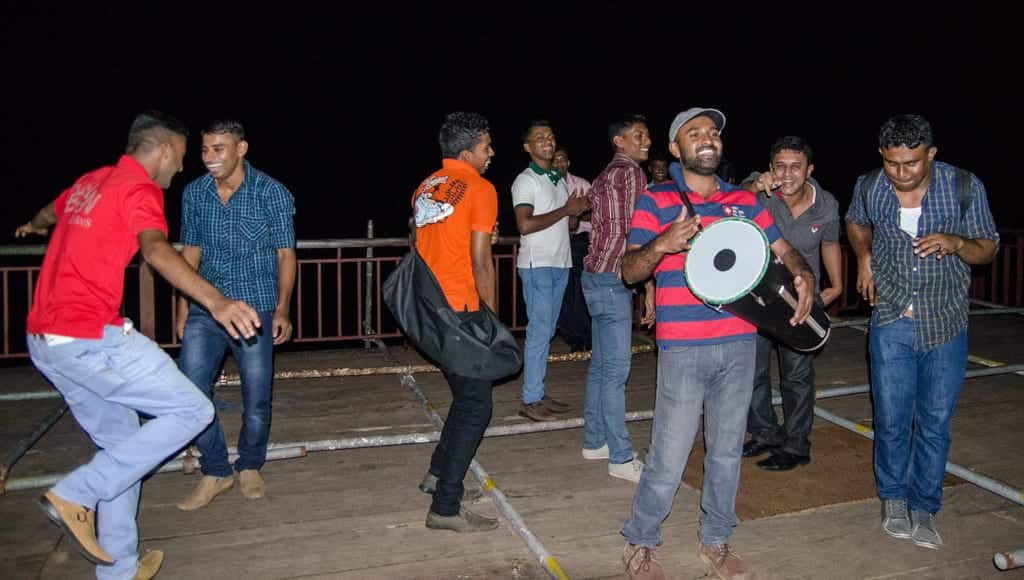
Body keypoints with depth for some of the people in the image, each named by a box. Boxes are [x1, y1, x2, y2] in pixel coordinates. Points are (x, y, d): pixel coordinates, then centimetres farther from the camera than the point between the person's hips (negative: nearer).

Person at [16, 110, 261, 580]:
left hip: (45, 339, 10)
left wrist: (33, 227, 66)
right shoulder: (140, 189, -9)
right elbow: (156, 250, -30)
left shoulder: (91, 181, 18)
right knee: (191, 410, -4)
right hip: (89, 336, -10)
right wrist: (215, 301, -44)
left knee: (121, 442, 16)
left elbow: (50, 212, 41)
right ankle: (77, 494, -2)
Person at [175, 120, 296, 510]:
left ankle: (249, 467, 28)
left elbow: (285, 254, -4)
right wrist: (183, 310, 10)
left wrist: (282, 309, -11)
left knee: (257, 398, 3)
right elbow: (190, 252, 11)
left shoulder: (272, 193, -7)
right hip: (205, 310, 3)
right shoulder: (193, 193, 3)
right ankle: (215, 472, 14)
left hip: (255, 310, -3)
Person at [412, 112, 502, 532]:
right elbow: (480, 261, -14)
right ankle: (445, 508, 1)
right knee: (475, 406, -1)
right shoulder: (479, 189, -10)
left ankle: (439, 473, 32)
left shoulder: (425, 188, 13)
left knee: (467, 394, 22)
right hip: (459, 311, -8)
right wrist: (492, 316, -6)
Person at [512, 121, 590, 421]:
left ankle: (539, 394, 16)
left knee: (546, 332, 9)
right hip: (537, 265, -8)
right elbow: (525, 225, -19)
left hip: (560, 264, 8)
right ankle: (530, 400, -2)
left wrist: (578, 211, 0)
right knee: (539, 331, -8)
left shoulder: (560, 179, 18)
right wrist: (566, 209, -13)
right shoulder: (525, 180, -6)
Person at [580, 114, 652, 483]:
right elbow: (634, 234, -17)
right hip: (611, 280, -10)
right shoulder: (631, 172, -11)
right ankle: (621, 458, -1)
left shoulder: (605, 176, 18)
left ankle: (595, 441, 23)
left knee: (601, 365, 14)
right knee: (616, 369, -7)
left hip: (598, 276, 10)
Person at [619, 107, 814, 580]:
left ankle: (715, 541, 34)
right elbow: (629, 271, -8)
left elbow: (784, 251, 14)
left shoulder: (744, 201, 12)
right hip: (683, 348, -5)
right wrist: (661, 244, -28)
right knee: (669, 459, -2)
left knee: (727, 450, 15)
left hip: (739, 344, 5)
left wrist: (804, 275, -8)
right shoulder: (655, 201, -2)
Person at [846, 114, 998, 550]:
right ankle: (892, 497, 27)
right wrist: (864, 258, 0)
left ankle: (923, 507, 23)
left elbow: (988, 249, -2)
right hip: (892, 322, 1)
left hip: (946, 326, 0)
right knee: (891, 419, 4)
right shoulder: (869, 188, -5)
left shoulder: (964, 187, -10)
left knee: (935, 421, 6)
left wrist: (956, 242, -23)